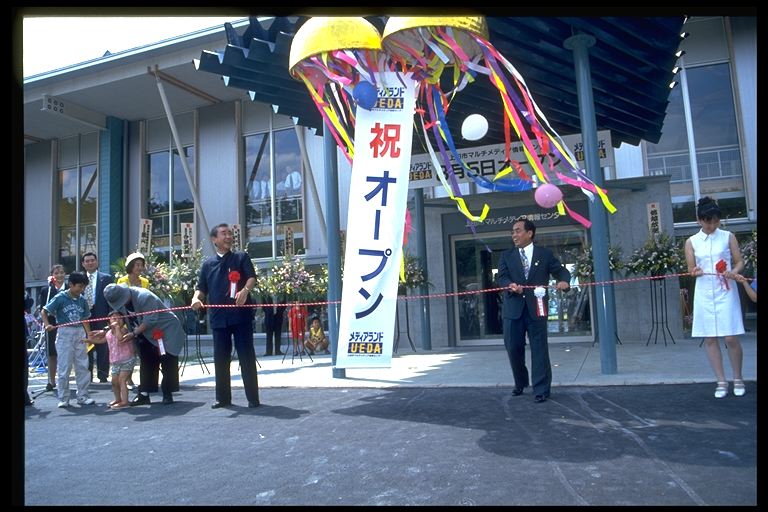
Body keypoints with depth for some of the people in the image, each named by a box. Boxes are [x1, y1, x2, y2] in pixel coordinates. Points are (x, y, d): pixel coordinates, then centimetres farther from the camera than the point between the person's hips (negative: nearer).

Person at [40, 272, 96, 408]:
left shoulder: (82, 300, 5)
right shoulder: (60, 298, -7)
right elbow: (44, 311, -4)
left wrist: (89, 335, 8)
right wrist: (47, 325, -20)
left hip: (79, 333, 4)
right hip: (64, 333, -4)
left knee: (83, 366, 6)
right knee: (64, 367, 1)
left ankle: (83, 396, 16)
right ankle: (63, 399, 11)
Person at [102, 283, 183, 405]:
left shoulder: (145, 297, -29)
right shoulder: (120, 299, -4)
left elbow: (150, 321, -29)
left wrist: (134, 333, -26)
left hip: (166, 330, -8)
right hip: (146, 335, 8)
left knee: (167, 364, -5)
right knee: (146, 364, 8)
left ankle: (167, 394, 3)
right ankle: (144, 395, 14)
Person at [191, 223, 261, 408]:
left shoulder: (241, 257, 7)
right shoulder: (208, 264, 15)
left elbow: (252, 277, -6)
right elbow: (201, 288, 15)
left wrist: (245, 290, -28)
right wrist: (196, 298, -9)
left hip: (241, 314, -3)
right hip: (218, 317, 3)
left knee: (246, 356, -1)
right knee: (220, 358, 8)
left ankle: (253, 398, 5)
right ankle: (223, 397, 20)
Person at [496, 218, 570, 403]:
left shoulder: (545, 254, 7)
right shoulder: (506, 255, 11)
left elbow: (561, 271, 6)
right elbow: (501, 277, -1)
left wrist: (564, 281, -18)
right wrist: (511, 285, -23)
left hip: (536, 308, -2)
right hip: (513, 308, 2)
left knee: (539, 348, -1)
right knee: (513, 347, 7)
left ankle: (541, 389, 7)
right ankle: (520, 382, 29)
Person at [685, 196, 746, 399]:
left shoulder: (728, 237, 3)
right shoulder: (691, 242, 5)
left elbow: (739, 262, 4)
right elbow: (691, 269, 7)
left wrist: (733, 272, -18)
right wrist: (695, 272, -16)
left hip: (725, 293, -1)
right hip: (705, 294, 2)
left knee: (731, 338, -4)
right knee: (710, 339, 2)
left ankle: (738, 379, 16)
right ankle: (721, 382, 13)